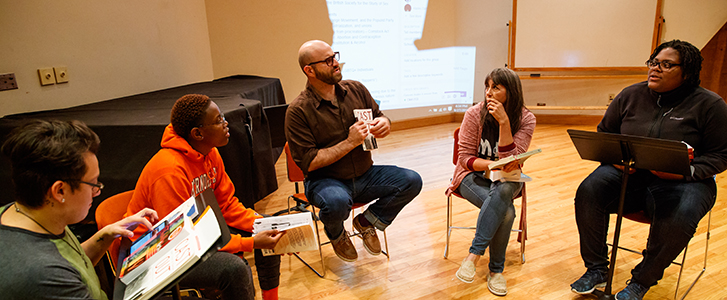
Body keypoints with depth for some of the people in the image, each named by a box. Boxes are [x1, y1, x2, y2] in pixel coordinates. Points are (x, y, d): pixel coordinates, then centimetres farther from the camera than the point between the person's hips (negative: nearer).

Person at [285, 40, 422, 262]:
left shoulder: (356, 89, 2)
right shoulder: (298, 111, -13)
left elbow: (379, 116, 15)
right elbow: (309, 162, -17)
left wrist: (384, 124, -11)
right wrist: (349, 143, -22)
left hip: (364, 175, 5)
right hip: (325, 180, -5)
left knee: (411, 181, -14)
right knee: (337, 202, -38)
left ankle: (366, 222, 10)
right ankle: (336, 235, 3)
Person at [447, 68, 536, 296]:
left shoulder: (526, 119, -7)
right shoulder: (474, 114, -9)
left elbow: (510, 159, -15)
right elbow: (465, 158, -7)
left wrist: (504, 122, -24)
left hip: (505, 179, 1)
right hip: (473, 176, -1)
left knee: (503, 190, -36)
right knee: (505, 211, -31)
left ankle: (474, 254, -28)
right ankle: (496, 269, -15)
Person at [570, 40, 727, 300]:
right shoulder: (631, 95, 6)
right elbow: (604, 133, 14)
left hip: (680, 182, -2)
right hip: (628, 173, 3)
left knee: (676, 221, -34)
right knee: (588, 192, -25)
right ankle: (596, 270, -9)